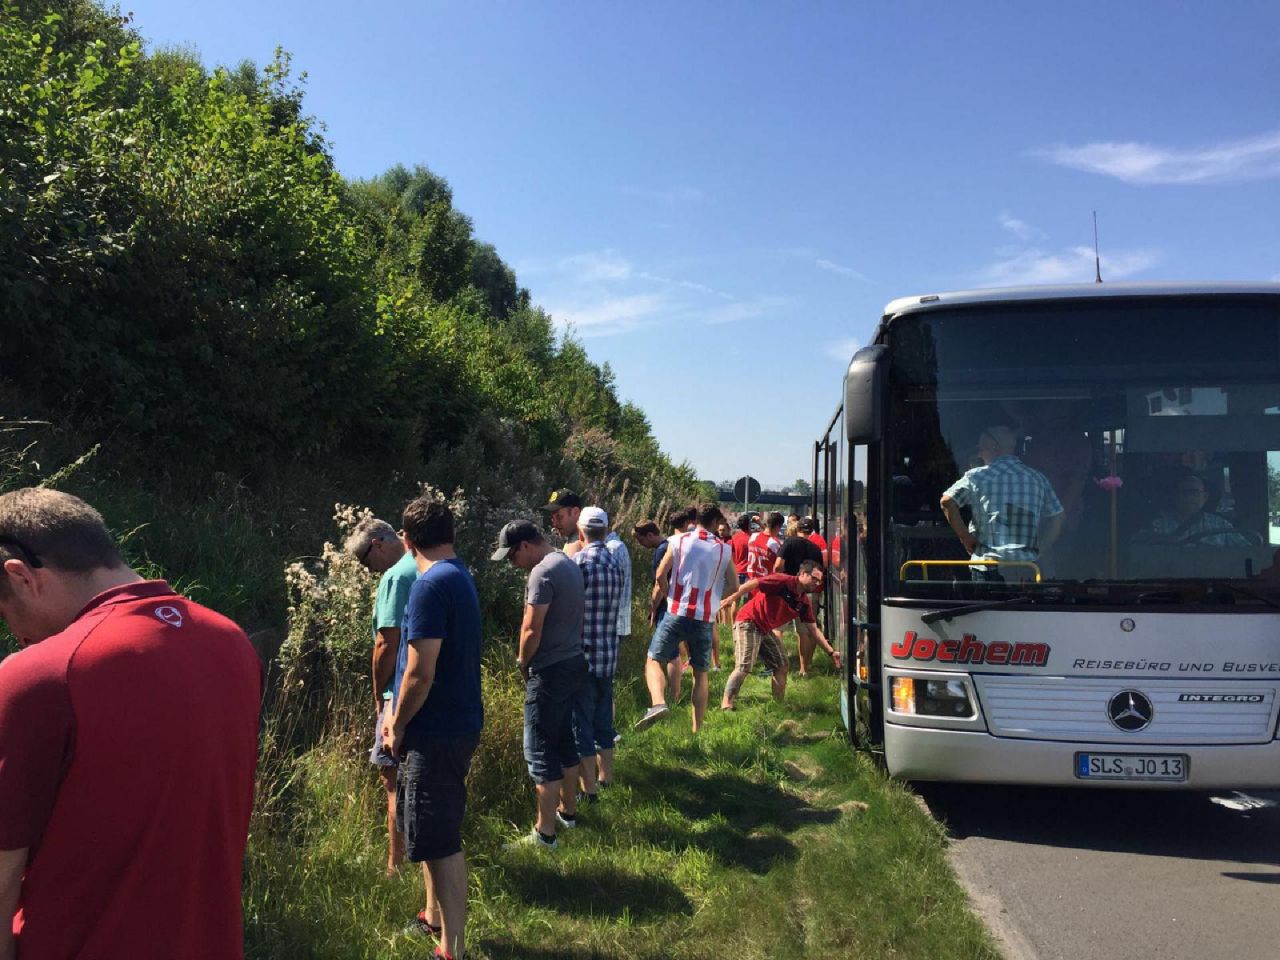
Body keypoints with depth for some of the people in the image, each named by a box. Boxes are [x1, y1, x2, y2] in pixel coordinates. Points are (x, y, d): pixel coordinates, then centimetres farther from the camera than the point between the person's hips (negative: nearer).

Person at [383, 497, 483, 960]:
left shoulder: (431, 584, -20)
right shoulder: (460, 575, 11)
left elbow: (420, 672, -23)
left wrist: (398, 726, -8)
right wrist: (400, 716, 16)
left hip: (437, 730, -10)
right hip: (454, 723, 10)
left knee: (439, 840, 1)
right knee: (430, 830, 23)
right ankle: (435, 917, 39)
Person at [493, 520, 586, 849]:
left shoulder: (543, 572, -19)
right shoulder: (568, 564, 11)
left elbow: (532, 630, -21)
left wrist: (523, 662, -2)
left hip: (550, 671, -10)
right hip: (573, 662, 10)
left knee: (540, 751, -2)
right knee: (564, 740, 20)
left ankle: (544, 834, 3)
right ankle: (568, 811, 33)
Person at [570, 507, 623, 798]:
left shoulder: (579, 561, -15)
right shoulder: (615, 563, 5)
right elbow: (612, 608, 10)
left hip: (582, 657, -6)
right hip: (609, 656, 6)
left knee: (581, 725, 4)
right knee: (603, 721, 19)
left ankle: (589, 790, 10)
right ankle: (606, 779, 31)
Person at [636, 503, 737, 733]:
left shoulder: (679, 541, 0)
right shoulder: (724, 549, 4)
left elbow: (660, 575, -4)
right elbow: (734, 586, 5)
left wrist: (668, 595, 13)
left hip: (677, 613, -2)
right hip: (705, 619, 2)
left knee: (654, 661, 5)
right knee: (700, 673, 14)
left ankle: (658, 703, -22)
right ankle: (697, 730, 15)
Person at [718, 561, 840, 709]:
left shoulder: (804, 603, 5)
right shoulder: (783, 581, -19)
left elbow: (813, 630, 10)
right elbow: (752, 584, -23)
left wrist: (831, 652, 6)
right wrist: (731, 599, -29)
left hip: (766, 630, 9)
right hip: (748, 623, -9)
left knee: (781, 665, 7)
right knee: (744, 667, -18)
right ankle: (726, 705, -17)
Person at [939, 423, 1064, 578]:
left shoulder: (978, 476, -1)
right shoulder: (1038, 478, 11)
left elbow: (947, 502, -9)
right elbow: (1056, 518, 14)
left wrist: (965, 538, -2)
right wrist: (1037, 551, 14)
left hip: (987, 568, -3)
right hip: (1026, 567, 3)